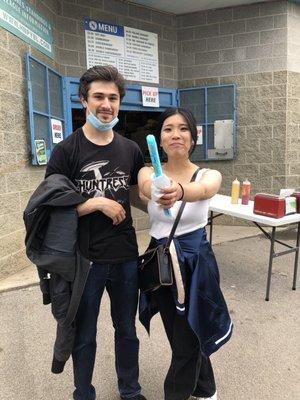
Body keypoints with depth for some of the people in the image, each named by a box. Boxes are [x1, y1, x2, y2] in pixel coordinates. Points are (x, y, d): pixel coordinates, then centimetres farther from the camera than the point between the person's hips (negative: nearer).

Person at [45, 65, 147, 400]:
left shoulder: (130, 149, 3)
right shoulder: (66, 150, -9)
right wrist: (98, 203, -18)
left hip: (126, 257, 4)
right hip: (85, 259, -3)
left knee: (127, 329, 21)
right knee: (84, 335, 17)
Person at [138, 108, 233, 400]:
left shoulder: (209, 175, -10)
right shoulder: (149, 173, -6)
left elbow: (203, 190, -35)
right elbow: (148, 188, -31)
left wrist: (180, 190, -58)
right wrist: (158, 191, -55)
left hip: (196, 263, -3)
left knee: (186, 341, 8)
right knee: (183, 337, 23)